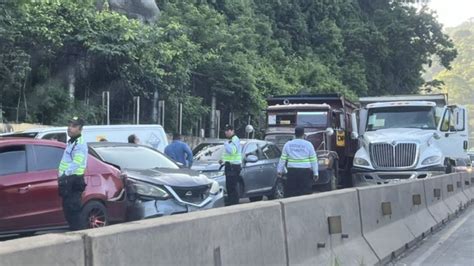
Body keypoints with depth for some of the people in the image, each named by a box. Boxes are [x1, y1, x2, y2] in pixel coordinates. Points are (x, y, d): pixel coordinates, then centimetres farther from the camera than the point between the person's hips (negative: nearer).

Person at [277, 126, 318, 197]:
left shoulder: (288, 144, 6)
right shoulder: (308, 144, 2)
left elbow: (283, 159, 7)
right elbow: (313, 160, 2)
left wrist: (280, 170, 16)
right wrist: (315, 173, 6)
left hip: (292, 171, 2)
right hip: (305, 172, -2)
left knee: (291, 192, 5)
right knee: (305, 192, 0)